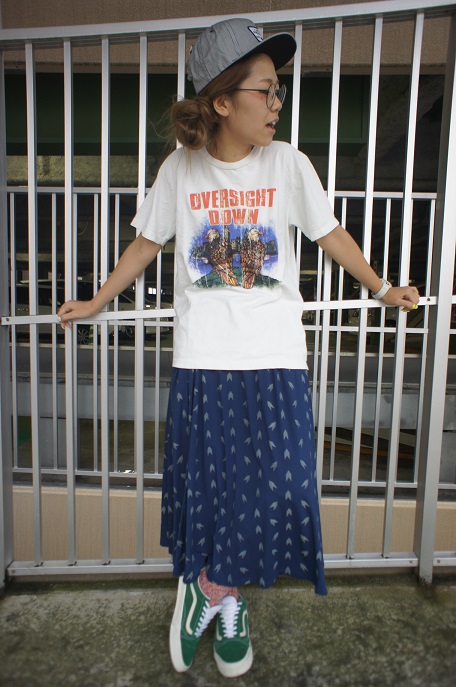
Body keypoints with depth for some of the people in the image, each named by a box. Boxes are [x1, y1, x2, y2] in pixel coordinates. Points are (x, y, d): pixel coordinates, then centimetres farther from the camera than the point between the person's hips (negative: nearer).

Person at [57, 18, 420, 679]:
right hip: (203, 357, 0)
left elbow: (330, 233, 13)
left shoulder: (288, 163, 4)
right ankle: (224, 600, 34)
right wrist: (95, 303, 16)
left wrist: (382, 287, 18)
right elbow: (145, 245, 12)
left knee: (278, 483, 1)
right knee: (206, 483, 7)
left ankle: (210, 587, 28)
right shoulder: (181, 168, 3)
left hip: (276, 357, 1)